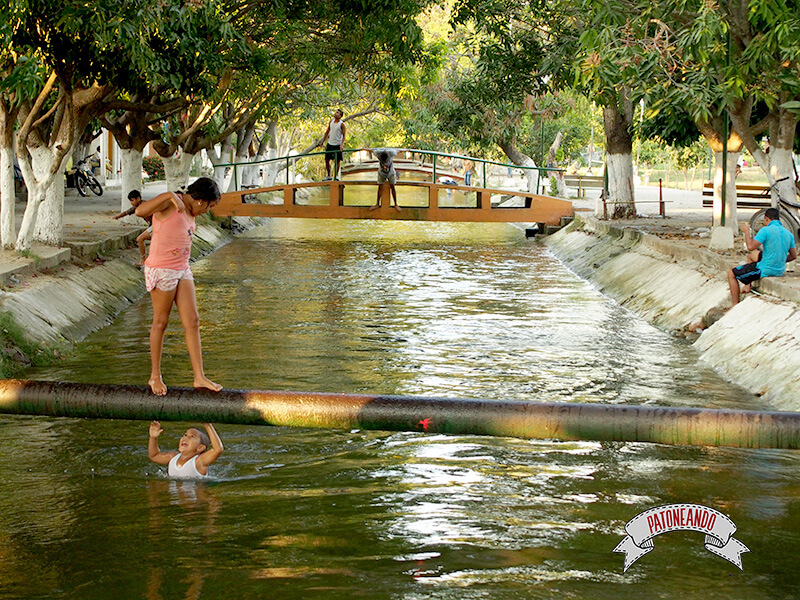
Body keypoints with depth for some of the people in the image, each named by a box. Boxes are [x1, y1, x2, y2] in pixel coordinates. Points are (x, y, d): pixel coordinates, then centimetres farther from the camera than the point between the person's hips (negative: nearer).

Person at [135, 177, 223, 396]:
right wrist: (170, 195, -38)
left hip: (182, 270, 8)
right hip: (161, 269, -8)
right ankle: (155, 376, 16)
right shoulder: (169, 203, -13)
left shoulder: (190, 212, 13)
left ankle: (199, 377, 4)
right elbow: (140, 211, -30)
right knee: (161, 322, 2)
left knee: (192, 321, 3)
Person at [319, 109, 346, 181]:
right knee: (327, 160, 5)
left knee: (337, 160, 1)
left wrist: (342, 144, -27)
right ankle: (328, 176, 15)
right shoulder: (331, 121, 7)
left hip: (337, 145, -5)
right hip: (330, 144, 5)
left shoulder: (342, 124, -10)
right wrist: (323, 141, 15)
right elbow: (327, 131, 15)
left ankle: (336, 175, 11)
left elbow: (344, 135, -14)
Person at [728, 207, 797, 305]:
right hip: (780, 271, 8)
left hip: (765, 270, -8)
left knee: (731, 274, 8)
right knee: (751, 254, 33)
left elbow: (750, 246, -22)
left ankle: (735, 306, 6)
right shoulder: (788, 233, 4)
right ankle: (747, 286, 34)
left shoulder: (766, 230, -17)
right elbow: (793, 256, 9)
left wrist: (746, 231, -7)